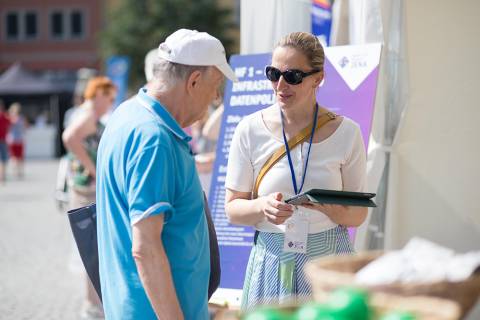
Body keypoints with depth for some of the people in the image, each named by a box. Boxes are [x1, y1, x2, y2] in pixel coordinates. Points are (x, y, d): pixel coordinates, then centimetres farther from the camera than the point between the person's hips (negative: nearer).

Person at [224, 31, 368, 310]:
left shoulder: (346, 132, -3)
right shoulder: (251, 130, -3)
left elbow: (358, 214, 2)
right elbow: (232, 208, 2)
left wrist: (329, 208, -19)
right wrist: (263, 206, -19)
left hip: (330, 261, 0)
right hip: (272, 263, 0)